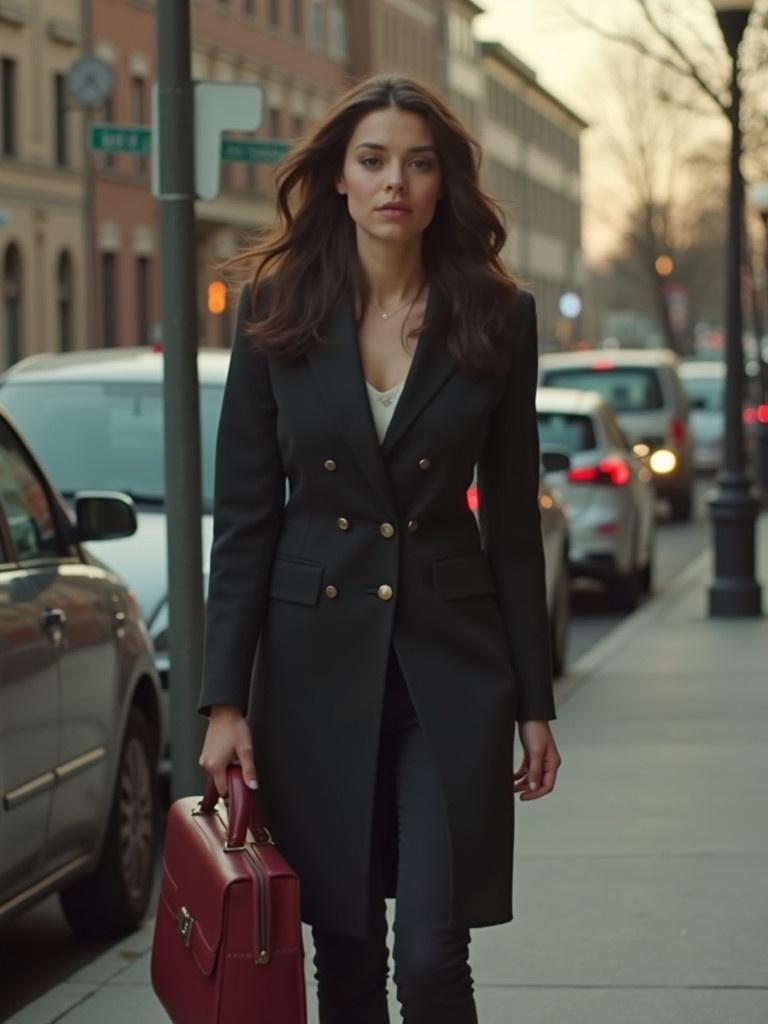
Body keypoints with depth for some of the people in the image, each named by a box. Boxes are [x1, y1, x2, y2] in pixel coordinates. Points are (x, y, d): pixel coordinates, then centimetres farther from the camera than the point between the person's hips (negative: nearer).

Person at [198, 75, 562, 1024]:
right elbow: (243, 516, 0)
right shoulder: (276, 311, 0)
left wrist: (535, 702, 4)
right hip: (316, 658, 1)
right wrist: (225, 698, -5)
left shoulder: (497, 318, 0)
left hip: (451, 661, -1)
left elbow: (512, 518, 4)